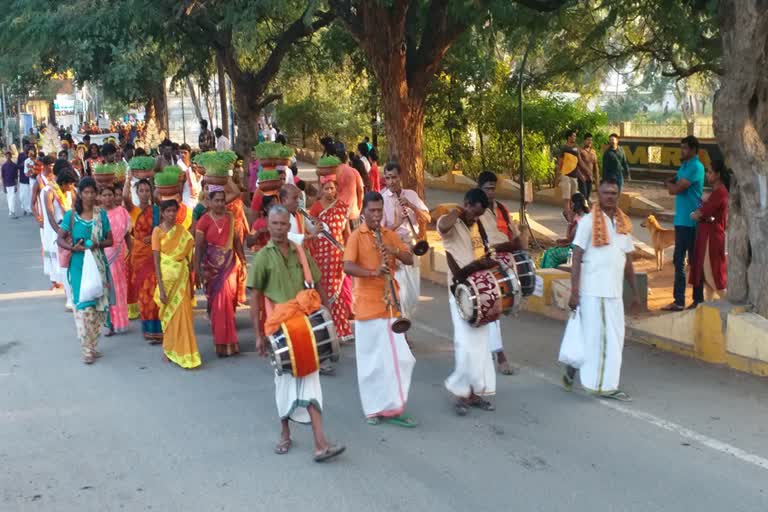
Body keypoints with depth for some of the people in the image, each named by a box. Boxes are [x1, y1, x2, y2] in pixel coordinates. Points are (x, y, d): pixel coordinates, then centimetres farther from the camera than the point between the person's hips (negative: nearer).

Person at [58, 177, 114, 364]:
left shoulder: (101, 214, 4)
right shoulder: (71, 215, -1)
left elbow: (110, 240, 5)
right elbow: (60, 239, 0)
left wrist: (97, 244, -15)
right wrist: (73, 247, -19)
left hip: (98, 264, 2)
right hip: (79, 265, -2)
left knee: (99, 304, 5)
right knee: (83, 305, -6)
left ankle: (93, 345, 20)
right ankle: (87, 349, -1)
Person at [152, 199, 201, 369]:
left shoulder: (182, 232, 6)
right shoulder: (158, 231, -4)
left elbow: (189, 258, 8)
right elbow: (156, 261, -8)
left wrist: (191, 283, 7)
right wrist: (161, 288, -13)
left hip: (182, 278, 2)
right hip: (167, 278, -2)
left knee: (183, 314, 0)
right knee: (168, 314, 7)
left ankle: (183, 352, 10)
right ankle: (169, 350, 22)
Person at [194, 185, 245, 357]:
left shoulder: (230, 217, 6)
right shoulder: (204, 220, -7)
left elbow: (236, 240, 11)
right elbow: (198, 246, -7)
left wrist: (243, 261, 7)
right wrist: (197, 270, -11)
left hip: (230, 264, 4)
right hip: (212, 265, -4)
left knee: (229, 300, 8)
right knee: (219, 301, -1)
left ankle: (227, 339, 26)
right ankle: (223, 342, 8)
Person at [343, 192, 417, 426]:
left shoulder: (390, 234, 12)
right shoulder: (356, 236, -5)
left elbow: (410, 260, 9)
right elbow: (347, 267, -17)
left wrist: (394, 251, -11)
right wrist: (373, 272, -32)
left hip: (390, 303, 5)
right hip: (367, 305, -5)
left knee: (398, 357, 4)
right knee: (372, 359, 1)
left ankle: (393, 407, 13)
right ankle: (373, 409, 12)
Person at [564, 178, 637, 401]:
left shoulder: (624, 223, 11)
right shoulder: (588, 221, -6)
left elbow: (628, 261, 16)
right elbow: (576, 258, -9)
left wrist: (635, 292, 13)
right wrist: (574, 292, -14)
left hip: (615, 292, 6)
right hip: (592, 291, -6)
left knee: (614, 338, 8)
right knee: (592, 336, 0)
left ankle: (607, 385, 17)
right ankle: (573, 368, 19)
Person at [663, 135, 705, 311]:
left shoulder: (695, 167, -14)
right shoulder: (684, 166, 16)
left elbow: (676, 189, -19)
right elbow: (673, 189, 16)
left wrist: (671, 184, 2)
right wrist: (673, 184, -5)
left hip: (690, 221, -9)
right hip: (682, 219, 9)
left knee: (694, 260, -3)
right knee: (679, 260, 10)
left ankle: (698, 300, 3)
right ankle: (679, 301, 14)